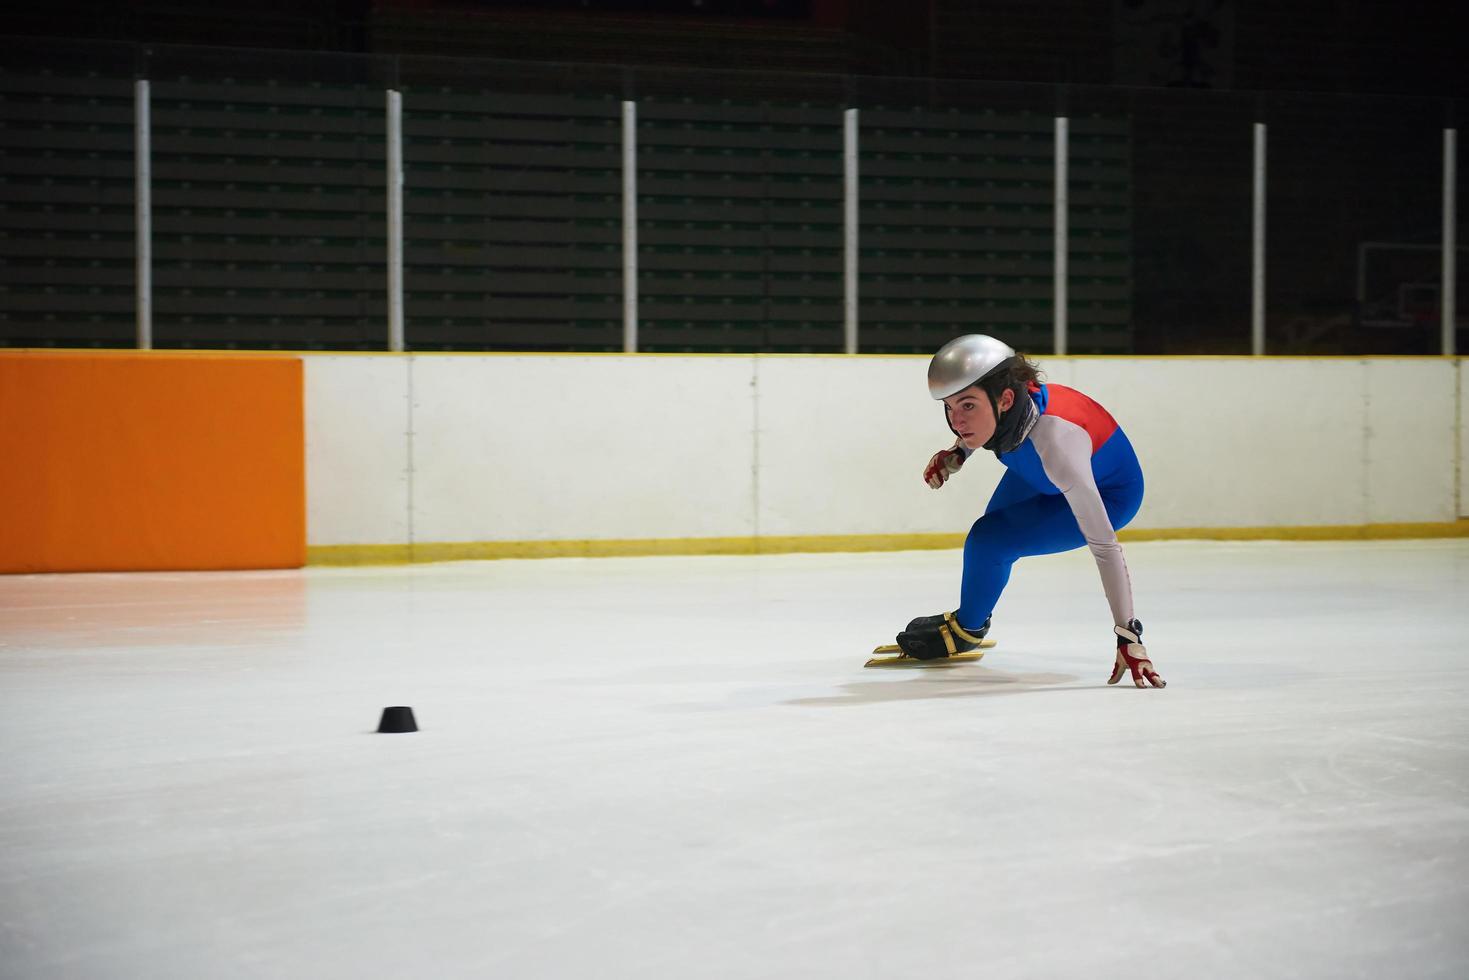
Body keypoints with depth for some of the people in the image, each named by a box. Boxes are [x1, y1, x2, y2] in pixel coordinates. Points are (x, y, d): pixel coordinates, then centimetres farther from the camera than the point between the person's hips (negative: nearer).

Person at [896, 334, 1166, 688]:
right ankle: (970, 619, 50)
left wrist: (1127, 634, -42)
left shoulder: (1055, 441, -45)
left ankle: (966, 632, 12)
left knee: (989, 540, -18)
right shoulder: (987, 400, -28)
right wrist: (956, 453, -11)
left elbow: (1104, 546, -41)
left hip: (1108, 495, -7)